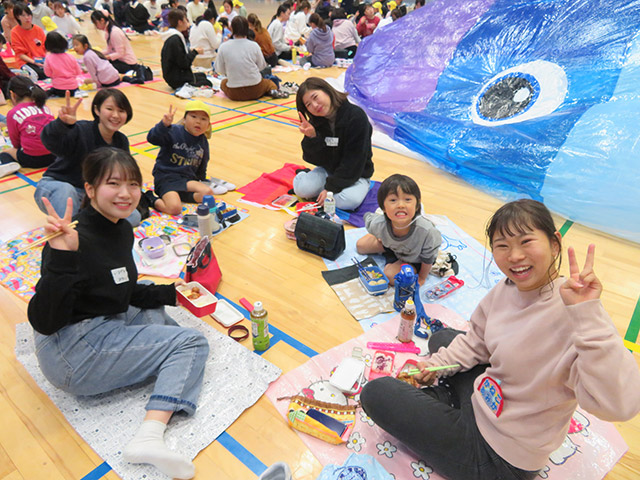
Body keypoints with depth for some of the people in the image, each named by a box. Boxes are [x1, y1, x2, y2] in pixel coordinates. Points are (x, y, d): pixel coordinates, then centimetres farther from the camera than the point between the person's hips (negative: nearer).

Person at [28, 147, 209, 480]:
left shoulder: (122, 228, 4)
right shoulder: (79, 238, -24)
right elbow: (44, 322, -28)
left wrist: (170, 293, 5)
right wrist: (62, 255, -39)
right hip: (72, 354, -9)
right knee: (191, 342, -9)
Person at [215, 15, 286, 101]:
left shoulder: (223, 47, -8)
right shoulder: (254, 46, -7)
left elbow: (220, 70, 1)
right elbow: (262, 66, 5)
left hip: (234, 94, -1)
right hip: (255, 92, 1)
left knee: (223, 82, 33)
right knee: (269, 82, 32)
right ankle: (273, 91, -2)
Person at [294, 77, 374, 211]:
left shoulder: (356, 116, -21)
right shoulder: (315, 122, -5)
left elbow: (354, 162, -22)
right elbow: (316, 159, -7)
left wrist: (331, 187, -24)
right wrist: (312, 138, -26)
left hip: (356, 174, -3)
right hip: (327, 170, 3)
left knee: (348, 201, -32)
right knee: (302, 189, -23)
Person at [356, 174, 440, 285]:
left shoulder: (427, 231, -45)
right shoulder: (378, 224, -37)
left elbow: (428, 258, -24)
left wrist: (421, 278, -8)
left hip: (415, 259, -3)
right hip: (392, 247, 4)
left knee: (391, 276, -19)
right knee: (360, 246, 9)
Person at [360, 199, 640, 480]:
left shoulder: (574, 312, -30)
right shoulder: (506, 288, -7)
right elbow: (476, 341, 10)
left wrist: (589, 314, -47)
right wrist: (436, 364, 1)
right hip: (482, 396, 8)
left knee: (376, 394, -6)